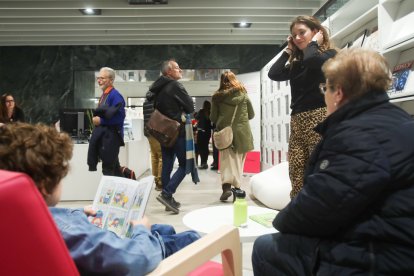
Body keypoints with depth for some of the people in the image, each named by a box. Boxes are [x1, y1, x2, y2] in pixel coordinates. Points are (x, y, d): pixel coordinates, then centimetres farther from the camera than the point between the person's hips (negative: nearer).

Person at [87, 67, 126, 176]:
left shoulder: (115, 95, -14)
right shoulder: (103, 95, 13)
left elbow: (119, 117, -21)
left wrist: (101, 121, -17)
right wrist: (95, 119, 8)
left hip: (111, 137, -8)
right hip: (101, 134, 9)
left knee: (108, 168, -1)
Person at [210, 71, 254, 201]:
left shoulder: (217, 96, 0)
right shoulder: (243, 94, 3)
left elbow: (212, 118, 3)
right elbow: (251, 115, 10)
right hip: (241, 132, 1)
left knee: (227, 161, 4)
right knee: (239, 161, 12)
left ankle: (226, 185, -12)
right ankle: (237, 187, 15)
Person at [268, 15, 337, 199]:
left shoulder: (330, 54, 5)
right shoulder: (296, 63, 22)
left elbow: (311, 61, -16)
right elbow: (274, 74, 9)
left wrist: (314, 43, 3)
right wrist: (288, 50, 16)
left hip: (319, 117, -6)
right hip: (297, 121, 6)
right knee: (296, 175, 1)